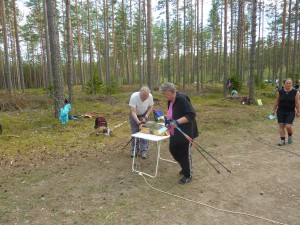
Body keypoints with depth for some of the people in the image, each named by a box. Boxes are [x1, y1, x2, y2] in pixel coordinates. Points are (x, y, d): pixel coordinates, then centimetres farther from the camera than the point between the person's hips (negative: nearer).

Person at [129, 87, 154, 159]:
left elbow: (150, 107, -6)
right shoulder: (134, 96, -35)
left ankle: (144, 151, 5)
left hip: (144, 115, 2)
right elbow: (133, 112, -34)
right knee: (134, 133, 1)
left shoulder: (150, 96, -26)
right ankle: (134, 150, 16)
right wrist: (139, 123, -43)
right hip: (134, 115, -1)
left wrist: (146, 117, -17)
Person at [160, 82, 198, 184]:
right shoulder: (170, 101, 5)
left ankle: (188, 175, 25)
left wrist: (177, 122, -33)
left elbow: (191, 115, -27)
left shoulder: (182, 99, -23)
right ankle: (185, 168, 38)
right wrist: (166, 118, 4)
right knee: (173, 149, 15)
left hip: (185, 132, -9)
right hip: (175, 133, 9)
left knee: (185, 153, 4)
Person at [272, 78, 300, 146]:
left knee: (288, 126, -8)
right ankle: (282, 140, 12)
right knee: (281, 126, 2)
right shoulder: (280, 92, -2)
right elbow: (276, 102, 5)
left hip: (290, 112, -1)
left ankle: (290, 136, 24)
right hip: (280, 112, 2)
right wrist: (274, 110, 6)